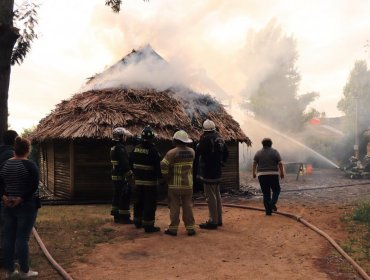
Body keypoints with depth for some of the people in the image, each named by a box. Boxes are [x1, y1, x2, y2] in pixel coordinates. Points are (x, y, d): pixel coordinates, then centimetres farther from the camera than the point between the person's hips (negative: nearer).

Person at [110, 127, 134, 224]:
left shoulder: (113, 147, 13)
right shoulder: (120, 148, -19)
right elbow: (124, 164, -23)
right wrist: (130, 174, -15)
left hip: (115, 176, 10)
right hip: (122, 177, -10)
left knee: (117, 195, 15)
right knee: (125, 196, -3)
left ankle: (116, 216, 23)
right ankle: (124, 217, 3)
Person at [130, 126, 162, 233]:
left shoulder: (136, 149, 4)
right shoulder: (153, 150, -17)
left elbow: (131, 163, 13)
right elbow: (158, 166, -16)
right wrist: (160, 177, -4)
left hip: (138, 180, 7)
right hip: (150, 181, -6)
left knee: (138, 201, 18)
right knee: (150, 204, 0)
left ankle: (138, 222, 30)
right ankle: (148, 225, 2)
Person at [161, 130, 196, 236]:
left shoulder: (172, 153, -14)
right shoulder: (192, 152, 2)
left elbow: (163, 166, -16)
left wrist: (166, 178, -4)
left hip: (175, 185, -4)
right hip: (188, 184, 4)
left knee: (174, 207, 4)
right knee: (188, 206, 11)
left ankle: (173, 228, 10)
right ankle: (190, 228, 14)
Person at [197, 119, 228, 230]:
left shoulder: (205, 138, -15)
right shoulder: (220, 138, 11)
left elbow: (199, 151, -17)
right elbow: (226, 153, 16)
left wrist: (198, 145, 0)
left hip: (208, 172, -9)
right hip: (217, 171, 9)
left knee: (211, 196, -4)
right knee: (217, 195, 16)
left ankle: (213, 221, -1)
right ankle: (218, 219, 24)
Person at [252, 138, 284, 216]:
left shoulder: (258, 153, 4)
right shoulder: (275, 152, 0)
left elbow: (254, 164, 0)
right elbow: (280, 164, -5)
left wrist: (254, 173, 8)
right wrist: (282, 173, 4)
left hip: (262, 175, 2)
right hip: (273, 174, -2)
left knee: (266, 193, 6)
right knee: (276, 190, 14)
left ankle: (268, 210, 6)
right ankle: (272, 203, -10)